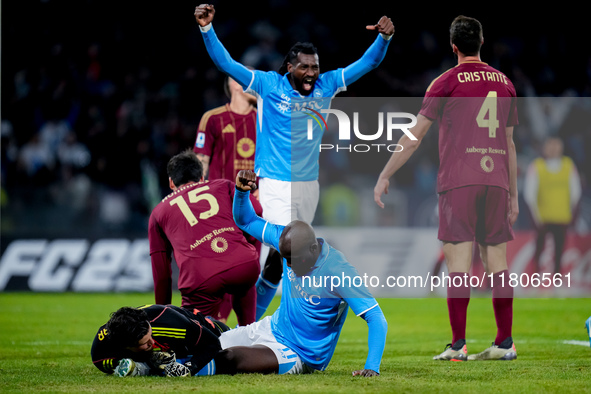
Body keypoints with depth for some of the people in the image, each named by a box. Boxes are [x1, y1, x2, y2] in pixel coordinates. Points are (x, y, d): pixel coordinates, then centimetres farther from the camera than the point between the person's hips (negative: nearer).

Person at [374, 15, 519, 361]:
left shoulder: (447, 82, 0)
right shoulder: (503, 83, 13)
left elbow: (414, 136, -1)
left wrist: (384, 176, 5)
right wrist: (513, 195, 21)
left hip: (458, 180, -4)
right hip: (496, 181, 4)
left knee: (459, 261, -6)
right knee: (498, 262, 6)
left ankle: (458, 345, -10)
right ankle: (505, 343, 5)